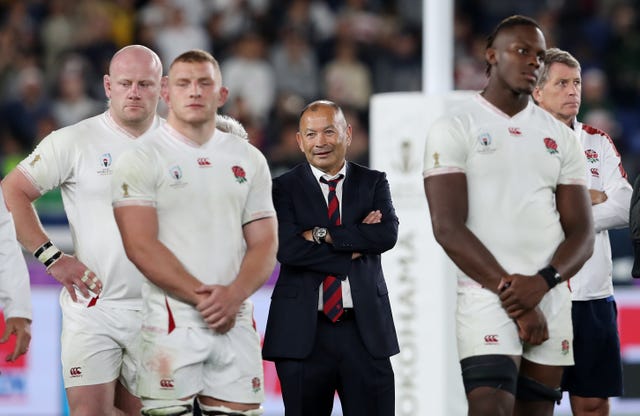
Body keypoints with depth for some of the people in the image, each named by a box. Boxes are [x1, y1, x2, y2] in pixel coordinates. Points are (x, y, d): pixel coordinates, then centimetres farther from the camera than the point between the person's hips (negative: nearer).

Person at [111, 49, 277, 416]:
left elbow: (265, 243, 9)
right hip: (170, 324, -4)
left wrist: (234, 295, -10)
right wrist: (201, 297, -15)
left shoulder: (249, 159, 13)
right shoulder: (143, 159, -1)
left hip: (236, 320, 4)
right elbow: (141, 247, -9)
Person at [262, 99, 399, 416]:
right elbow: (287, 248, -12)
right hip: (304, 331, -1)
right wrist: (356, 248, -10)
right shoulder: (284, 188, 4)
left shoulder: (373, 183, 10)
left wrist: (322, 235, -12)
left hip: (365, 330, 1)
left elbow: (388, 234, -8)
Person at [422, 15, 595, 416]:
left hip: (551, 301, 5)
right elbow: (449, 229, -8)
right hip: (487, 295, -5)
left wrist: (542, 283, -12)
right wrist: (512, 295, -13)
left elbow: (582, 233, 8)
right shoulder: (454, 128, 0)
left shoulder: (561, 137, 14)